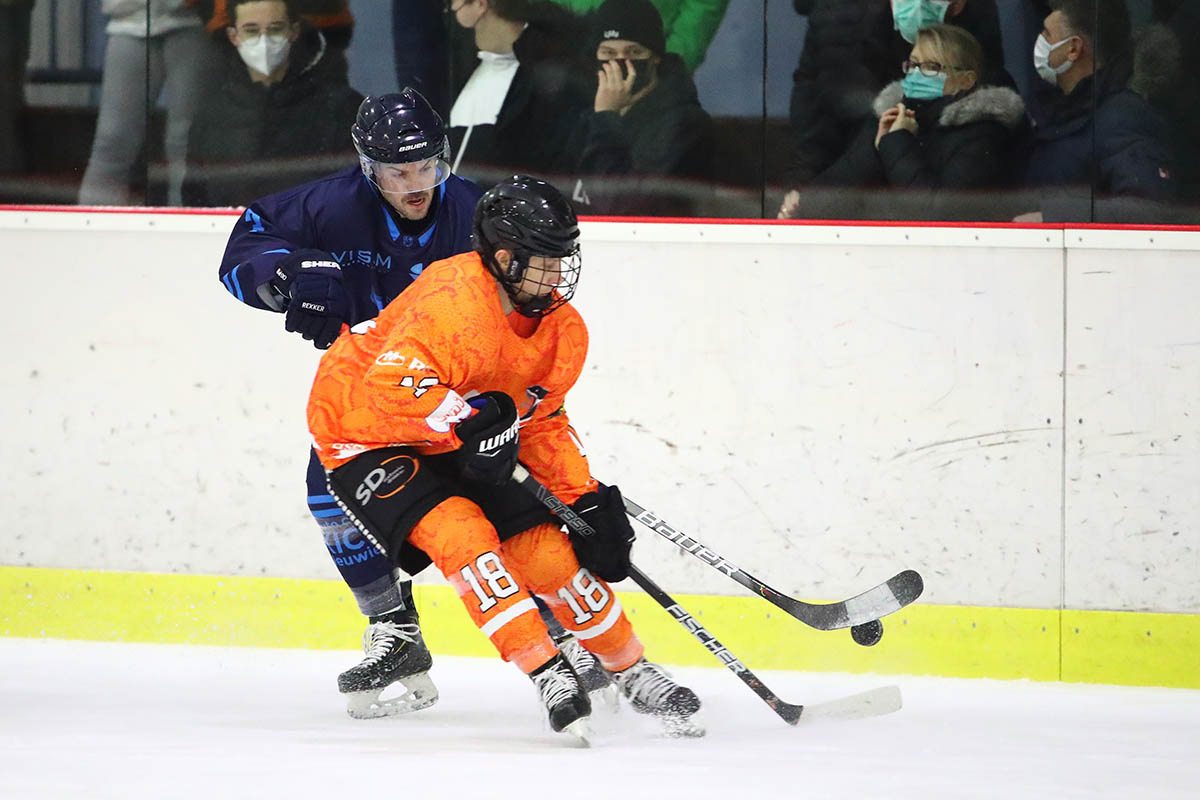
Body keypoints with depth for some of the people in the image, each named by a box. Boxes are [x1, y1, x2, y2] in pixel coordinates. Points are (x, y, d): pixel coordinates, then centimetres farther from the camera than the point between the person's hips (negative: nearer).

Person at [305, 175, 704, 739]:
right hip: (365, 434, -7)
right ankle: (548, 675, -28)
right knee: (461, 532, -29)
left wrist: (589, 501, -1)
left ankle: (632, 673, 16)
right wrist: (467, 419, -47)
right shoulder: (454, 302, -31)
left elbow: (544, 424, 8)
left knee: (547, 548, -1)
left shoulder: (562, 329, -3)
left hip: (452, 448, 7)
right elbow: (390, 387, -40)